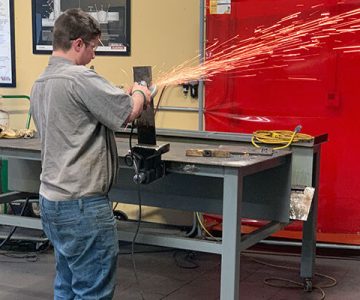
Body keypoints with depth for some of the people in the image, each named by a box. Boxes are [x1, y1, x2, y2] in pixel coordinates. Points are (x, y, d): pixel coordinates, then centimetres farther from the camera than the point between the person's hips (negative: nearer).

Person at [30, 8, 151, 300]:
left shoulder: (41, 83, 12)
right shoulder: (79, 78, -18)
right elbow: (129, 112, -15)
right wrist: (140, 93, 7)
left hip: (52, 200, 10)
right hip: (82, 205, -10)